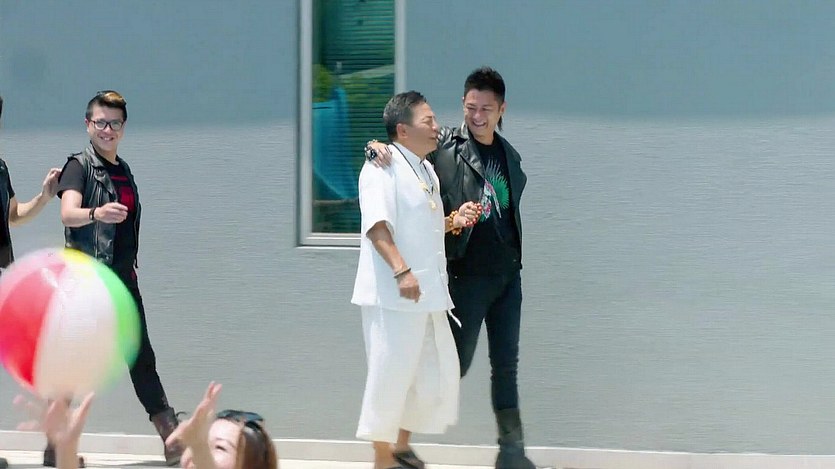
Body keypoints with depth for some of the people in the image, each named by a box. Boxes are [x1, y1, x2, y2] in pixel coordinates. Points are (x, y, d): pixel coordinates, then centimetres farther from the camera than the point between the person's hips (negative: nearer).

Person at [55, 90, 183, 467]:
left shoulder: (124, 171, 16)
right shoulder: (80, 166, -7)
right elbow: (68, 212, -26)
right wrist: (95, 213, -45)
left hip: (123, 279, 7)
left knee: (142, 358, 9)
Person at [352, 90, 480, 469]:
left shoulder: (427, 171, 16)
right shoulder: (383, 166, -12)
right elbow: (377, 224, -23)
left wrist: (453, 221, 9)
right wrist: (401, 270, -32)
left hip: (429, 292, 9)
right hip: (394, 293, -9)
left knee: (438, 372, 12)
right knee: (391, 374, -3)